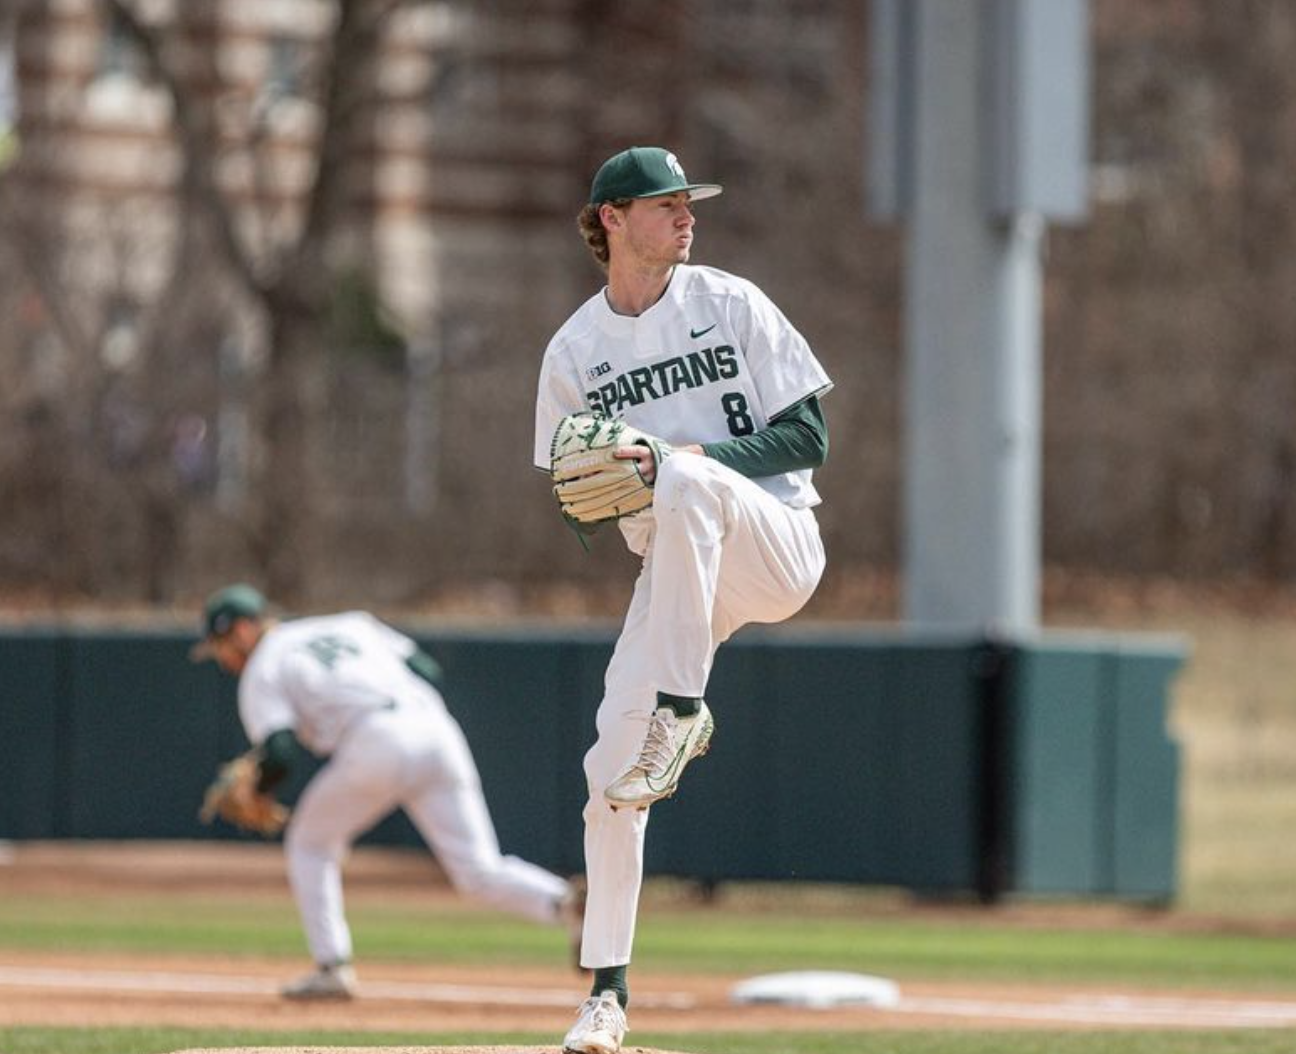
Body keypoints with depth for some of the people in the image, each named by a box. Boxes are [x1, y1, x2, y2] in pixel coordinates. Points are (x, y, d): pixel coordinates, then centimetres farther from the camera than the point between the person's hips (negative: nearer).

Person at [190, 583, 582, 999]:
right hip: (436, 732, 5)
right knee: (480, 874, 1)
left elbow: (279, 755, -1)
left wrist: (253, 791, 18)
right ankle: (565, 904, -27)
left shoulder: (260, 672, 15)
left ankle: (332, 966, 11)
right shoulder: (348, 625, 32)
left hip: (376, 745, -5)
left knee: (309, 843, 20)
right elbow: (426, 670, 22)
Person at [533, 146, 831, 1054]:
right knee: (611, 768, -9)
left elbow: (809, 437, -4)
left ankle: (683, 709, -30)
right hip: (676, 572, 3)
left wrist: (689, 457, -19)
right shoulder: (574, 352, 7)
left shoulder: (730, 304, -1)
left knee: (686, 487, -37)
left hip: (778, 546, -3)